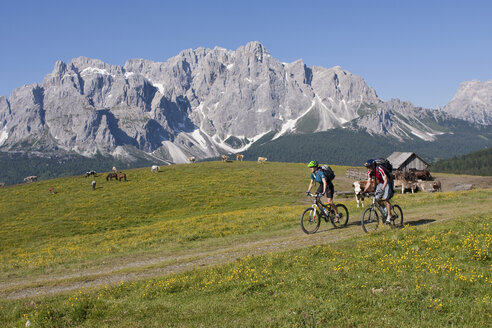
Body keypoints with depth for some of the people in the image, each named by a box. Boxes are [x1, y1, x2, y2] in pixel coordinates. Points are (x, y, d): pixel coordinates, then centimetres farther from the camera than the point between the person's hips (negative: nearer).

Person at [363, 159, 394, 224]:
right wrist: (364, 191, -17)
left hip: (387, 183, -7)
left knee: (385, 199, -18)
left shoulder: (380, 169, -31)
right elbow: (368, 182, -5)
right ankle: (385, 210, 18)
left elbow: (385, 181, -35)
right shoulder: (370, 172, -9)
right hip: (380, 183, 7)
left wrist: (382, 189, -48)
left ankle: (389, 217, -12)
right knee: (377, 198, -6)